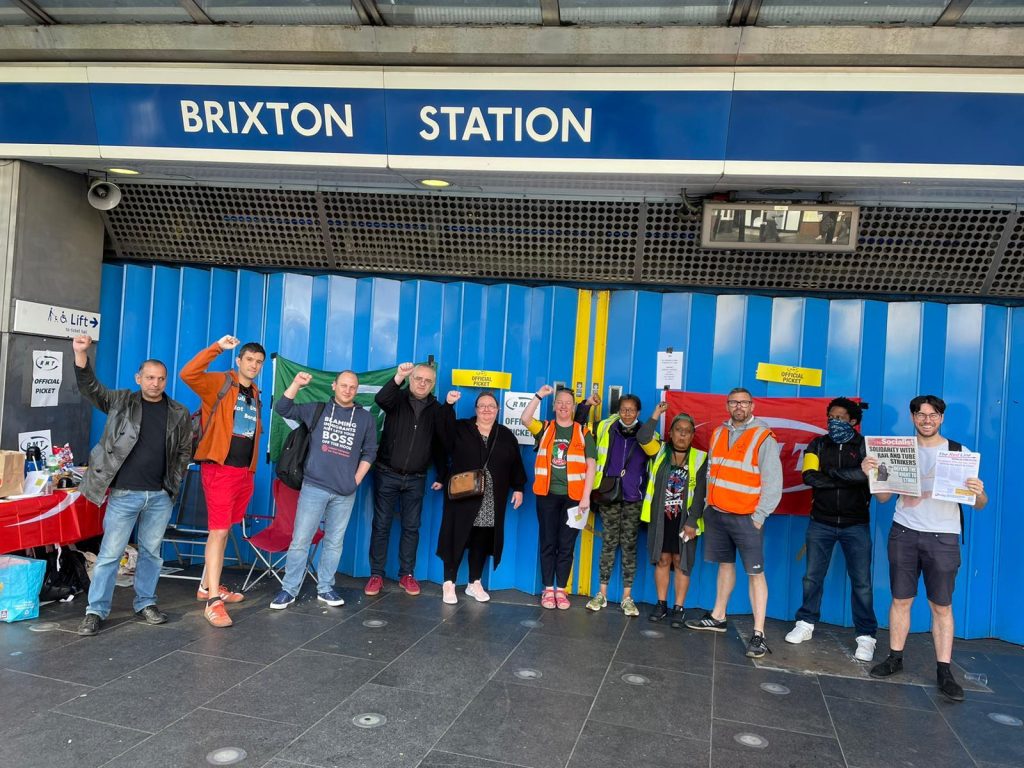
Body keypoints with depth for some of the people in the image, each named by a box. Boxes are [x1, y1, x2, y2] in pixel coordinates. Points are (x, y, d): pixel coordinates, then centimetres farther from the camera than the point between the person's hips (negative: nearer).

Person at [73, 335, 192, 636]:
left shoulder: (179, 413, 6)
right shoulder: (121, 401, 3)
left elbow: (184, 451, 11)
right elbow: (90, 388, -9)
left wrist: (174, 482, 3)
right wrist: (81, 355, -23)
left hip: (160, 496, 2)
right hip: (124, 493, -2)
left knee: (151, 552, 11)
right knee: (110, 553, 1)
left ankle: (146, 603, 24)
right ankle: (96, 610, 10)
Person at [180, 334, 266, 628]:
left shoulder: (255, 394, 16)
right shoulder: (219, 383, -5)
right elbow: (188, 374, -23)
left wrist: (251, 469, 17)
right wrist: (217, 347, -27)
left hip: (244, 471, 7)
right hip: (219, 468, -7)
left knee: (224, 530, 15)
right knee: (218, 531, -9)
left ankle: (207, 586, 28)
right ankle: (214, 601, -8)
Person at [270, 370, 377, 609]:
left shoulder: (365, 418, 8)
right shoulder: (317, 409, 6)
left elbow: (369, 452, 11)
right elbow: (282, 408, 2)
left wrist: (356, 480, 3)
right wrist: (296, 384, -10)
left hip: (345, 492, 1)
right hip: (314, 486, -1)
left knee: (334, 542, 9)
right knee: (300, 540, -2)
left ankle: (325, 588, 20)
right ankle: (289, 589, 8)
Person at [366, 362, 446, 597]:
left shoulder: (436, 409, 4)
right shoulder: (397, 399, -2)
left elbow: (439, 445, 8)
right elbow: (380, 399, -27)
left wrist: (442, 475, 7)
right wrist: (398, 378, -39)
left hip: (416, 479, 2)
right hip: (387, 474, -2)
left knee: (411, 527, 8)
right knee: (381, 525, 3)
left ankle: (407, 575, 19)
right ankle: (376, 575, 12)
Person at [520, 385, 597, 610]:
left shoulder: (583, 433, 4)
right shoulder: (545, 429, 7)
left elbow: (591, 466, 0)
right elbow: (525, 419, -12)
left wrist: (586, 497, -6)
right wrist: (539, 396, -14)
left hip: (573, 496, 0)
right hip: (548, 495, 0)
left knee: (566, 545, 5)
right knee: (548, 542, 5)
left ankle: (561, 590, 15)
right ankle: (548, 589, 14)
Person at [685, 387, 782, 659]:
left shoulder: (763, 438, -8)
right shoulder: (718, 434, 10)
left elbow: (773, 481, -10)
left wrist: (759, 516, -12)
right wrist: (708, 505, 11)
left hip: (746, 517, -5)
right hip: (717, 514, 6)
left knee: (755, 572, -5)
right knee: (725, 564, 17)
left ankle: (758, 634, -4)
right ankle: (717, 617, 28)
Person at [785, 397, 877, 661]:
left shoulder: (865, 446, 0)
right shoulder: (818, 445, 4)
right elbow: (809, 476, -13)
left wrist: (832, 472, -17)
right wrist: (848, 479, -18)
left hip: (856, 524, -2)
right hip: (821, 522, 2)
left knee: (861, 582, 1)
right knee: (813, 576, 9)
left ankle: (866, 637, 12)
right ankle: (806, 624, 23)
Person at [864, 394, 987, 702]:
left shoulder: (958, 452, 1)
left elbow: (979, 505, 1)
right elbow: (883, 497, 7)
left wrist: (979, 493, -22)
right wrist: (871, 474, -12)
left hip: (943, 537, -1)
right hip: (904, 534, 2)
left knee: (942, 606, 3)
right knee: (901, 599, 8)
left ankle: (944, 670, 11)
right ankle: (895, 658, 19)